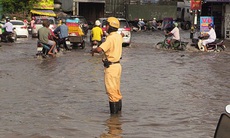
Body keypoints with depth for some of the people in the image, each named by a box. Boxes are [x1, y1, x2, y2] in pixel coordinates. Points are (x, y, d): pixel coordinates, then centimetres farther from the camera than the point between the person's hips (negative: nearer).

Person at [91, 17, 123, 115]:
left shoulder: (111, 38, -20)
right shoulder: (119, 36, 8)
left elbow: (99, 49, -29)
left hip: (111, 66, -9)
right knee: (116, 90, 18)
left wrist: (93, 50, -8)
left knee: (111, 91, -3)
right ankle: (118, 110, 26)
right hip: (117, 65, 9)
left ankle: (114, 113, 0)